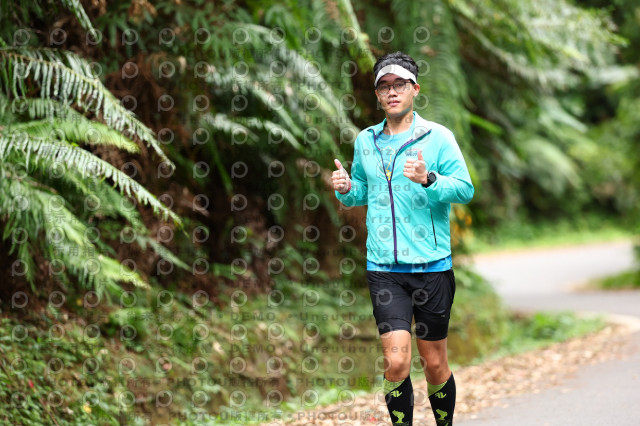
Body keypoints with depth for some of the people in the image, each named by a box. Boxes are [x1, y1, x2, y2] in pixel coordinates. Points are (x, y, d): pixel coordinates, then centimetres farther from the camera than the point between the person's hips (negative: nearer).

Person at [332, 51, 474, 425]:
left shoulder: (438, 137, -2)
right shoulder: (365, 141, 10)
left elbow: (466, 188, -8)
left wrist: (429, 180, -25)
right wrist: (347, 190, 1)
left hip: (432, 267, -2)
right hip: (384, 268, 2)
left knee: (435, 365, 7)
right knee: (396, 362, -10)